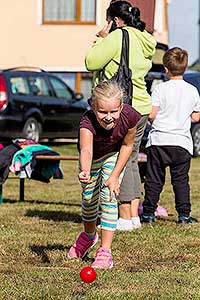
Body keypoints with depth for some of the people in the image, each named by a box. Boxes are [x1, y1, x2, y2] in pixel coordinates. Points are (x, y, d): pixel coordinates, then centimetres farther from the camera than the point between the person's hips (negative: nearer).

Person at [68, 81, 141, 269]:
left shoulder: (129, 117, -36)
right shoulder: (87, 123, -43)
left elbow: (127, 145, -17)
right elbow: (86, 150, -62)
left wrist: (115, 176, -20)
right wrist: (85, 171, -83)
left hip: (113, 155, 0)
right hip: (92, 157, 0)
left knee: (108, 196, -14)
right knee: (89, 197, 10)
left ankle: (105, 251, -10)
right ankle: (89, 235, 42)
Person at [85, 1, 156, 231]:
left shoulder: (118, 37, -12)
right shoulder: (144, 41, 16)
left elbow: (92, 62, -12)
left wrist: (101, 39, 0)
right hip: (141, 107, 9)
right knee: (131, 160, 15)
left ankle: (125, 218, -3)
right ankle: (134, 216, 16)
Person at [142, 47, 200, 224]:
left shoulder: (161, 89, -8)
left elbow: (151, 115, -10)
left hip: (159, 140, -2)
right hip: (182, 142, 2)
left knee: (154, 179, 5)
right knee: (181, 179, 9)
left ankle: (149, 213, 7)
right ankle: (184, 213, 6)